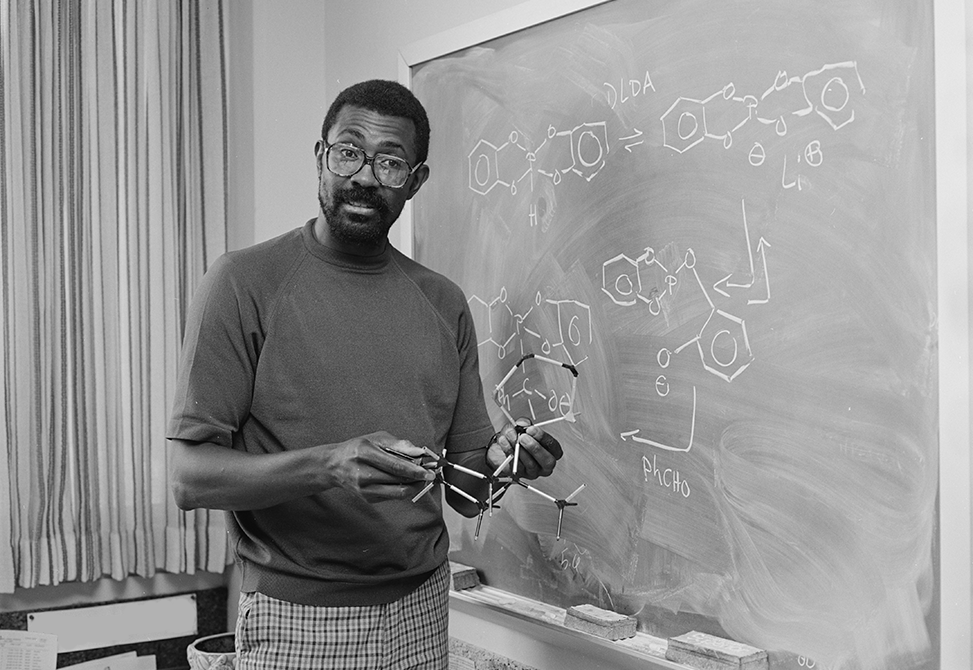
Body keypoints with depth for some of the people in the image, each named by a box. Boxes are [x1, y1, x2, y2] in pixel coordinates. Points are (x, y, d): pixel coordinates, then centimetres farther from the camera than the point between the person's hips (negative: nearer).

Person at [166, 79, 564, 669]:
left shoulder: (444, 303, 4)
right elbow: (190, 476, -13)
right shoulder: (245, 283, -9)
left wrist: (499, 461, -14)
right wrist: (327, 466, -28)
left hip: (423, 613, 4)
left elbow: (464, 492, 7)